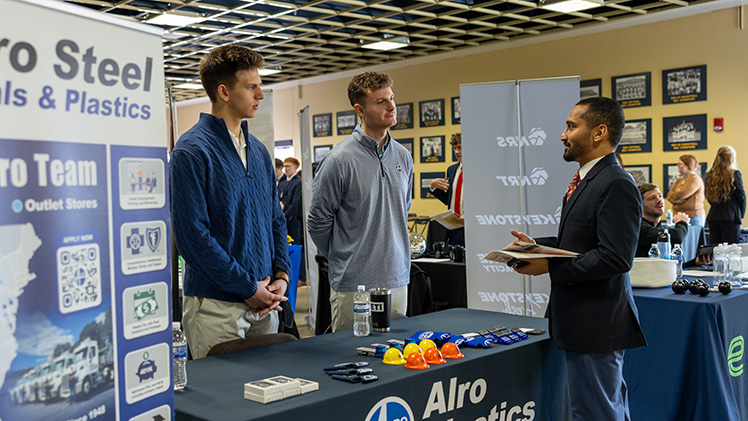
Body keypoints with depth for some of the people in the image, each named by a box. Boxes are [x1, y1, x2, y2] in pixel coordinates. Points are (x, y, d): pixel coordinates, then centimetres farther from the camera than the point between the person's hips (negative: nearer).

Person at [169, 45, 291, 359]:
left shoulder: (258, 151, 13)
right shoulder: (192, 151, -12)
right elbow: (192, 235, -17)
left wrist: (281, 275, 2)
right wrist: (247, 287, -15)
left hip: (264, 302, 7)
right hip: (216, 305, -7)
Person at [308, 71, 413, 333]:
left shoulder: (403, 157, 7)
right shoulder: (340, 159, -13)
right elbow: (317, 221, -5)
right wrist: (340, 256, 7)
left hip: (397, 279, 6)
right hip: (353, 284, -6)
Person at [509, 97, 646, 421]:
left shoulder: (616, 185, -19)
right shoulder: (587, 179, 15)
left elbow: (615, 258, -26)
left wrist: (550, 266, -21)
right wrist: (538, 245, 7)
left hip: (596, 324, -10)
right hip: (583, 321, 10)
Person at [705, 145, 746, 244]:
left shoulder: (710, 175, 6)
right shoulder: (735, 174, -7)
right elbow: (741, 195, -3)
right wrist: (741, 213, 11)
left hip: (713, 217, 5)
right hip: (730, 217, -5)